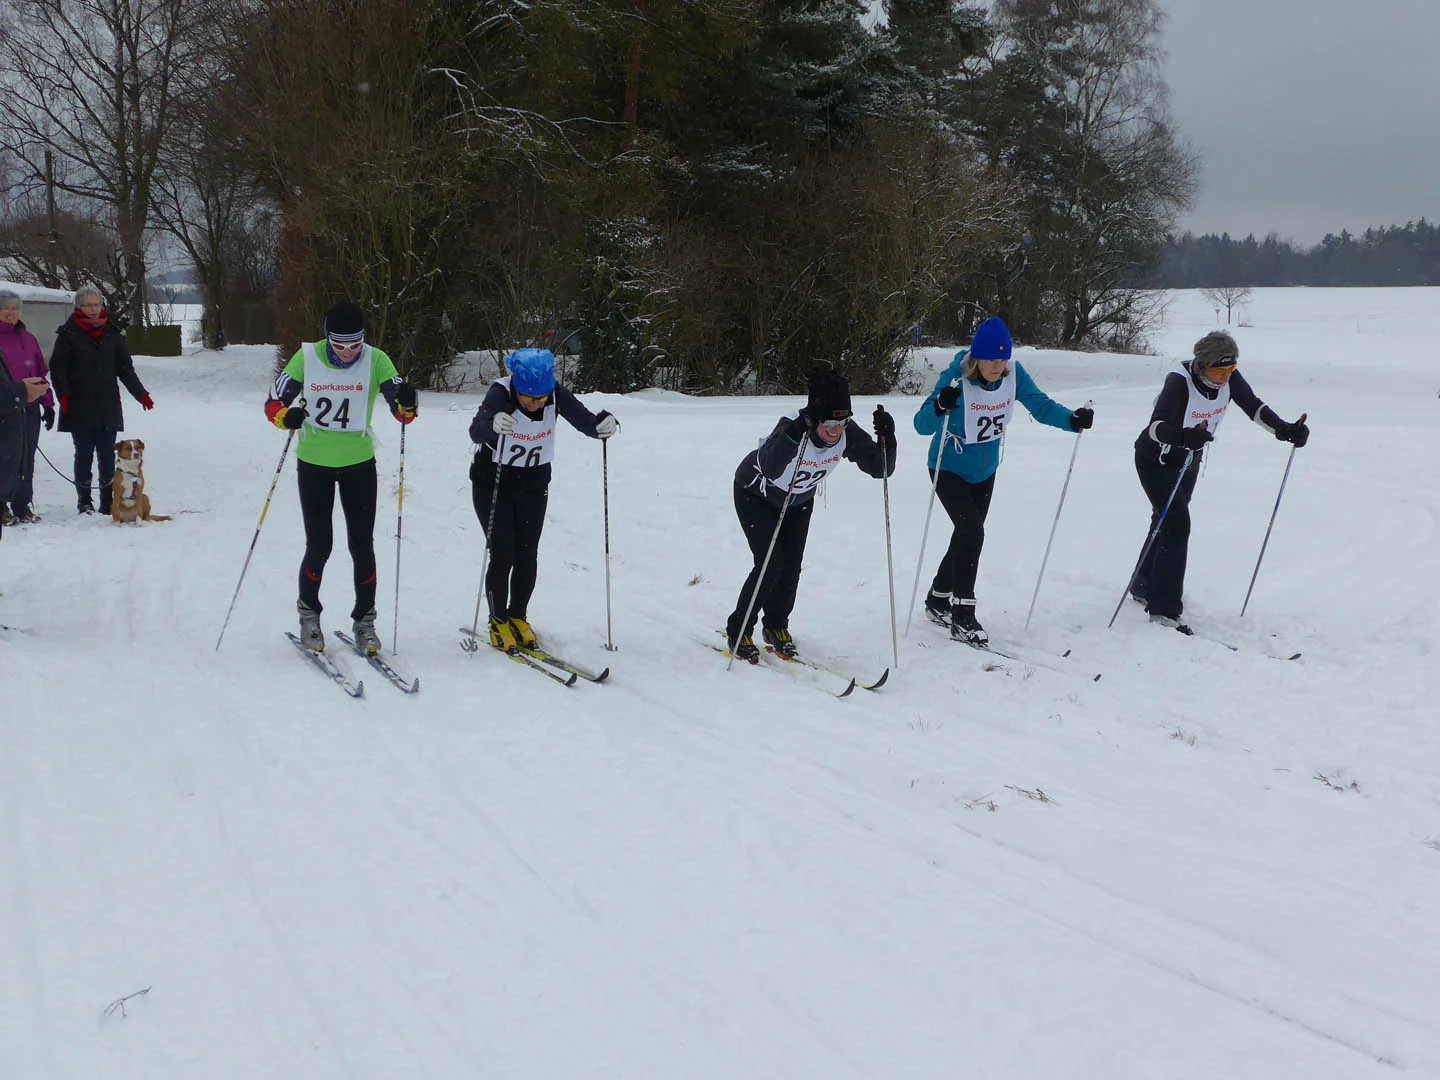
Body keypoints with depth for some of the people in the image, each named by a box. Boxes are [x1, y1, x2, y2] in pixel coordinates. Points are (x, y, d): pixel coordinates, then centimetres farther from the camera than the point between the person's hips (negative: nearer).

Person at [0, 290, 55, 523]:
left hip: (29, 409, 5)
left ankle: (22, 506, 15)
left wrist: (47, 404, 13)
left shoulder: (28, 339, 15)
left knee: (26, 460, 7)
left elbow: (40, 374, 17)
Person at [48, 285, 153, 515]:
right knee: (84, 454, 1)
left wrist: (140, 393, 4)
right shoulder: (69, 334, 0)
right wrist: (64, 396, -14)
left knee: (107, 455, 2)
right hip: (80, 408, -3)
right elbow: (57, 368, -1)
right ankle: (84, 501, 9)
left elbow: (125, 368, 14)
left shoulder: (112, 334, 10)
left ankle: (109, 502, 6)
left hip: (108, 407, 3)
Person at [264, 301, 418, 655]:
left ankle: (364, 620, 15)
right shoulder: (307, 358, -11)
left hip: (359, 464, 1)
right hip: (314, 464, -1)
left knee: (362, 545, 1)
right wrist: (286, 416, -30)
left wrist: (407, 403, -36)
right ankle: (308, 613, 24)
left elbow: (402, 411, -12)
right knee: (319, 546, 1)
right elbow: (273, 402, -7)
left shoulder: (376, 361, -9)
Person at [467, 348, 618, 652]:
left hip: (533, 484, 4)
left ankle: (518, 618, 22)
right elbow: (476, 432, -42)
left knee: (527, 555, 4)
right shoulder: (500, 394, -27)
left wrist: (603, 424, -45)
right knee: (503, 555, -7)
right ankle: (498, 622, 11)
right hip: (492, 482, -3)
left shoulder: (556, 394, -16)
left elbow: (585, 421, -22)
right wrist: (493, 425, -65)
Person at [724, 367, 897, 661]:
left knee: (791, 566, 0)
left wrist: (886, 437, -39)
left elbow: (881, 469, -22)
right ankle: (738, 631, 4)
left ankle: (776, 626, 24)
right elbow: (769, 468, -55)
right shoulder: (793, 425, -39)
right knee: (771, 564, -14)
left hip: (799, 500, 5)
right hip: (756, 495, -5)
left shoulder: (848, 434, -25)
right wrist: (796, 432, -67)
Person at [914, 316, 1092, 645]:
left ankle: (937, 600, 38)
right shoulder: (956, 377, -28)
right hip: (949, 470, -6)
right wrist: (941, 408, -54)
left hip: (985, 471, 6)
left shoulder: (1013, 374, -15)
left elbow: (1041, 405, -10)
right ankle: (962, 617, -11)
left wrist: (1072, 419, -29)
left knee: (966, 537, 17)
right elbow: (922, 424, -32)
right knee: (971, 532, -20)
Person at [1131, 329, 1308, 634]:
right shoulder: (1179, 381, -33)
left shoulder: (1229, 377, -14)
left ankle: (1144, 587, 41)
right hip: (1157, 460, -7)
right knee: (1177, 526, -17)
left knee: (1167, 523, 20)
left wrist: (1284, 429, -23)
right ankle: (1164, 611, -15)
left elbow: (1254, 407, -7)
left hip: (1189, 460, 7)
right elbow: (1157, 425, -44)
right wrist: (1183, 437, -64)